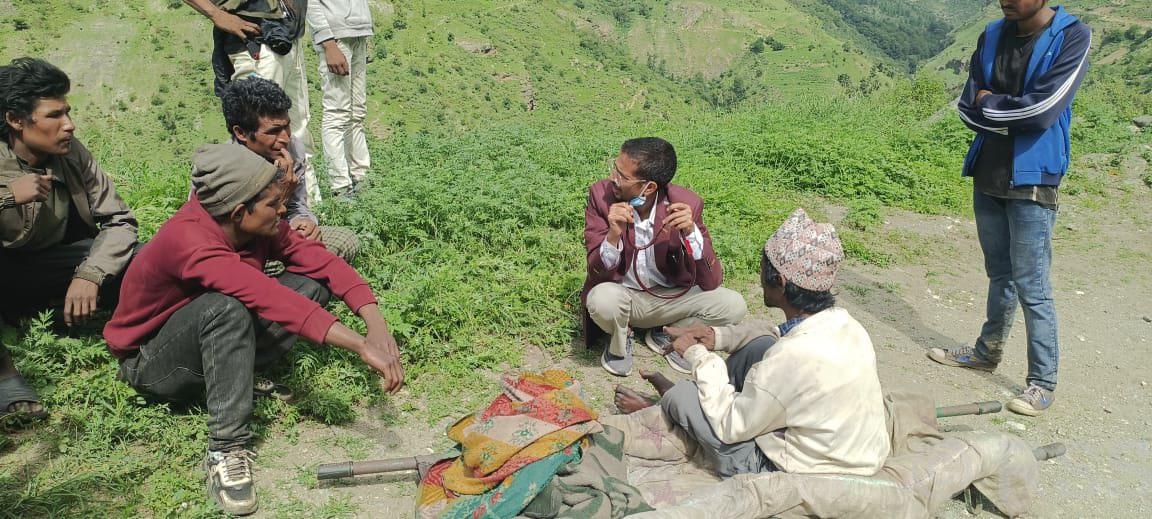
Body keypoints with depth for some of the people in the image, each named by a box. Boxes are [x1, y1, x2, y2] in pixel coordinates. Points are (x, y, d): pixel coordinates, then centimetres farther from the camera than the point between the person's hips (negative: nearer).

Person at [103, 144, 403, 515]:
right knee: (226, 307, -39)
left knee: (314, 281, -11)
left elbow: (317, 258, -16)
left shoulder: (255, 224, -14)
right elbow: (267, 297, -46)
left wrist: (376, 324, -31)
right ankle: (226, 449, -28)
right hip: (153, 362, -6)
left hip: (217, 341, 6)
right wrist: (361, 346, -52)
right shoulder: (187, 239, -34)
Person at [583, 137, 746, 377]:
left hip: (670, 296, 2)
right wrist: (613, 236, -38)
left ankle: (666, 336, 8)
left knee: (733, 305, -19)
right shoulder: (601, 194, -19)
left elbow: (710, 282, -19)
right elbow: (597, 273, -18)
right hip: (621, 293, -1)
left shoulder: (686, 204, -18)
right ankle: (619, 343, 1)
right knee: (603, 299, -35)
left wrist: (691, 233, -35)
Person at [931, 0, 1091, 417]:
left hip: (1031, 182, -5)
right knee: (999, 274, 19)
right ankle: (988, 351, 33)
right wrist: (1012, 111, -14)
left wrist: (990, 103, -8)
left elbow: (1042, 110, -21)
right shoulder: (992, 36, 7)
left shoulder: (1072, 37, -10)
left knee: (1032, 286, -3)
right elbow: (968, 108, 0)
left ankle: (1043, 382, 8)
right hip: (987, 178, 6)